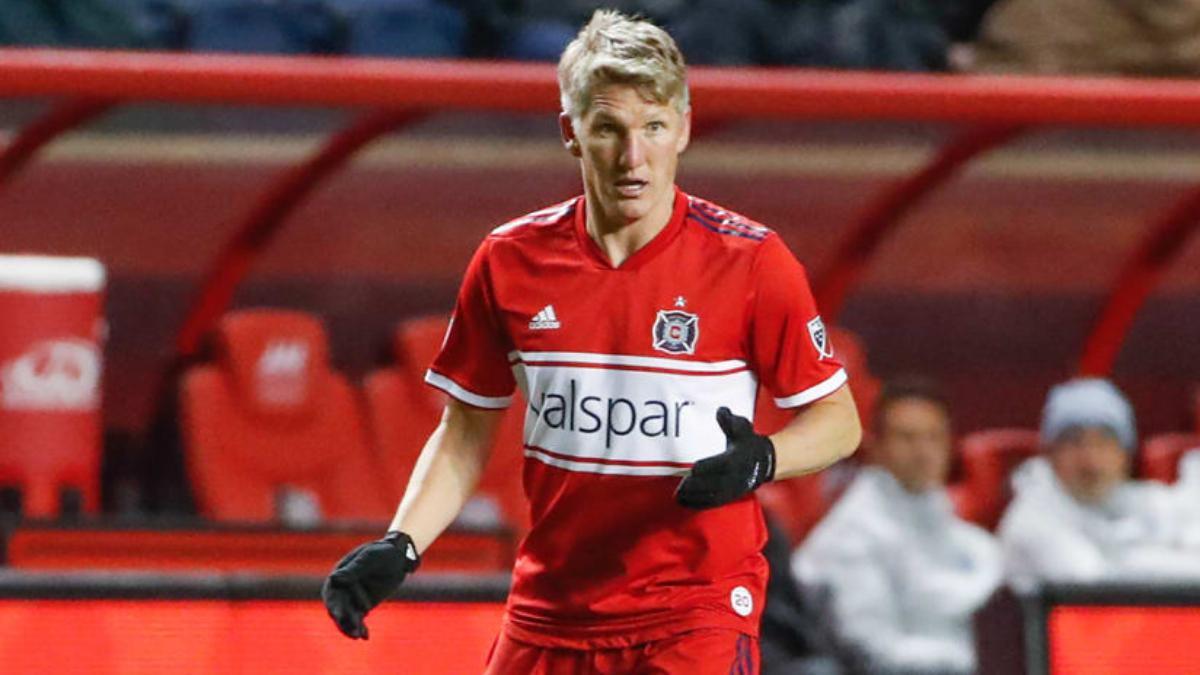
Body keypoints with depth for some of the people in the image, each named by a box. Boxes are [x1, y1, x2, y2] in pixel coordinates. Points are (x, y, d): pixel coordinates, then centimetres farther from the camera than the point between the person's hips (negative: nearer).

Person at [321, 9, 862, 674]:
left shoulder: (750, 262, -6)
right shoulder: (510, 262, 2)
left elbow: (837, 420, 1)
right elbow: (465, 434, 12)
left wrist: (760, 460, -20)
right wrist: (398, 546, -2)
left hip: (698, 616, -4)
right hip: (549, 614, 4)